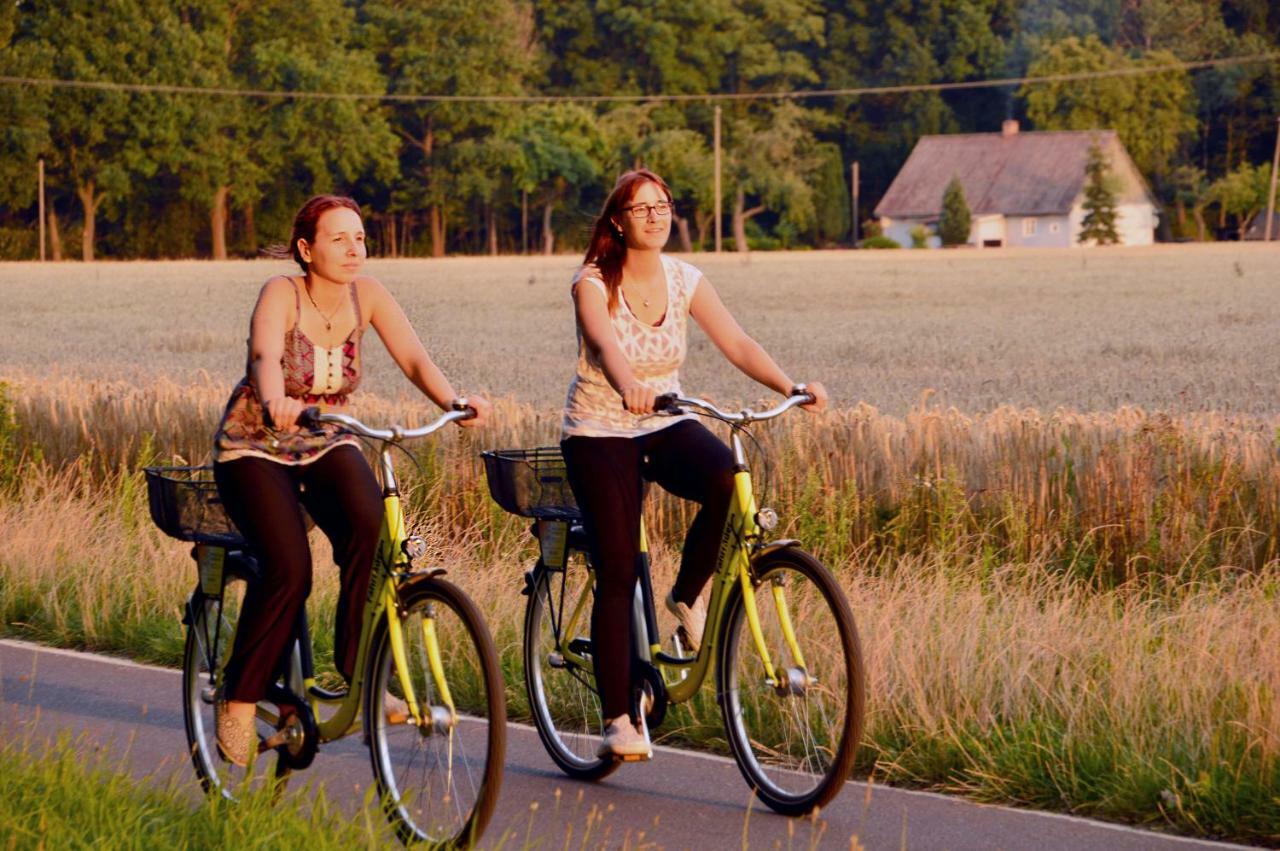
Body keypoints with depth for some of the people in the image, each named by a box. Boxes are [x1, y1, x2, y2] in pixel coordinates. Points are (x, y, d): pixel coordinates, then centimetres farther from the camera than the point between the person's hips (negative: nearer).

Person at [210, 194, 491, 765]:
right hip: (256, 448, -4)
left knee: (371, 531, -27)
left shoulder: (365, 295, -6)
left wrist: (453, 402, -38)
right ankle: (237, 700, -6)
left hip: (327, 445, 4)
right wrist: (276, 402, -60)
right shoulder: (282, 294, -19)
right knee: (288, 569, -23)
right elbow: (266, 357, -38)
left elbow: (413, 357, -18)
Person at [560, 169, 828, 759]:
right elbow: (605, 344, -33)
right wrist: (629, 388, -55)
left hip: (665, 427, 3)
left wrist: (791, 388, -28)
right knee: (617, 573, -13)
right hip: (599, 432, -3)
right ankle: (618, 719, -4)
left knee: (729, 479, -30)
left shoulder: (684, 281, -2)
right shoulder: (593, 283, -13)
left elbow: (736, 344, -11)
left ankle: (688, 595, -4)